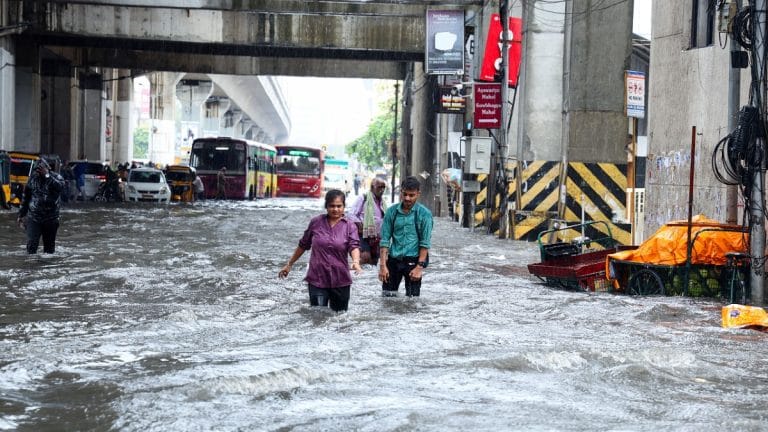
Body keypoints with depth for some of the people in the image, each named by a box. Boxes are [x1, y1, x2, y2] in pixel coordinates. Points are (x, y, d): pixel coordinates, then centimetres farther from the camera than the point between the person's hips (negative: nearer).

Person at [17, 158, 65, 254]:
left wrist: (47, 175, -30)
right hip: (33, 218, 1)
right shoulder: (33, 178, 4)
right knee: (31, 245, -11)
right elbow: (25, 198, 14)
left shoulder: (56, 177, -4)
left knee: (49, 246, 7)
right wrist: (21, 215, 15)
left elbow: (60, 187, -29)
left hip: (51, 219, -1)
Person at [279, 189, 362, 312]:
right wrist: (289, 264, 18)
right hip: (317, 280, 0)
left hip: (340, 281, 1)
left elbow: (354, 246, -14)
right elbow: (303, 245, 14)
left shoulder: (350, 226, 0)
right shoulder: (316, 222, 3)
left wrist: (356, 262, -35)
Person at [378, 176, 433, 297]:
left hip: (413, 260, -2)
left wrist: (420, 266, -13)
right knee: (387, 296, 4)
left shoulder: (424, 214, -5)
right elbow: (385, 239, 0)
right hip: (394, 260, 3)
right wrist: (383, 265, -6)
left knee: (412, 297, 3)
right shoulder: (392, 211, 1)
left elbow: (425, 243, -7)